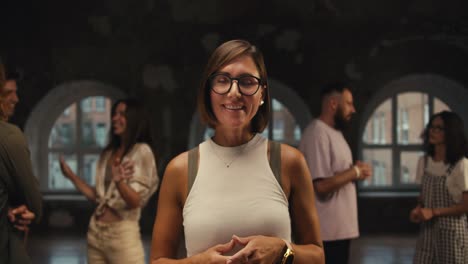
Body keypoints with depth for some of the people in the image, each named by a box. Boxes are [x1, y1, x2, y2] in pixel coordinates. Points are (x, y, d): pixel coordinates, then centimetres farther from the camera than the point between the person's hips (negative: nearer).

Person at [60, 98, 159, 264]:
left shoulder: (142, 151, -9)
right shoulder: (108, 153, 11)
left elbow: (135, 201, -16)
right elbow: (97, 197, 12)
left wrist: (119, 181, -33)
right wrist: (71, 175, 10)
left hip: (122, 233, -7)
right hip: (95, 231, 7)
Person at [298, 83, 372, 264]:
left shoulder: (335, 132, 15)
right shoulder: (317, 134, -18)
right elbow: (322, 185, -25)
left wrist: (355, 171, 1)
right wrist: (355, 172, -12)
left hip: (341, 228, 10)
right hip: (327, 231, -10)